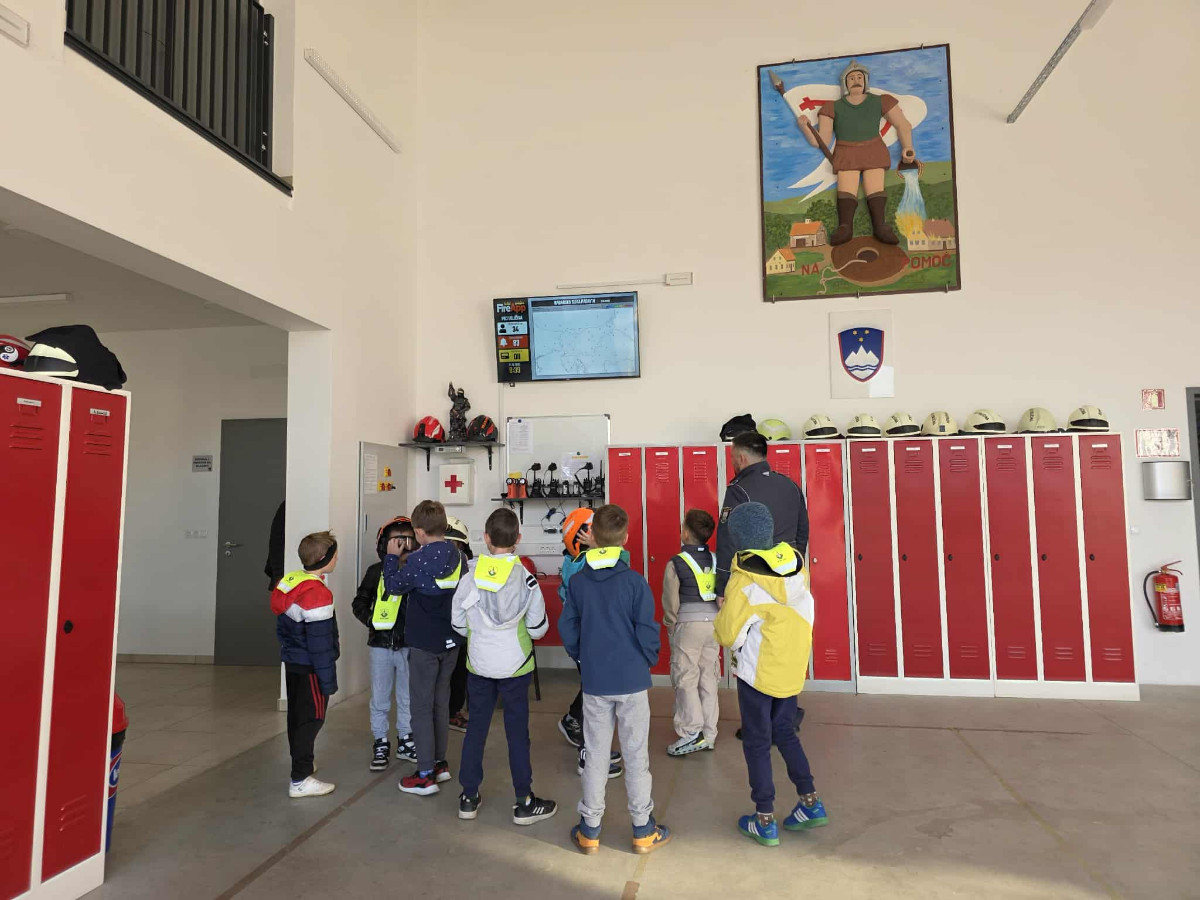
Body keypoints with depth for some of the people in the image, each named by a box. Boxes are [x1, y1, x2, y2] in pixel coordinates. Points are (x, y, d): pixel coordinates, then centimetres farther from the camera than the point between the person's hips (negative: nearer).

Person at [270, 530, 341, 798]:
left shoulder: (289, 583, 4)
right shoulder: (317, 594, -24)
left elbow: (282, 628, 14)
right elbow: (320, 643, -23)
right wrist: (329, 680, -18)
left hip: (292, 663, 9)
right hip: (309, 669, -9)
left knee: (297, 715, 21)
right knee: (312, 719, -1)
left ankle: (301, 761, 38)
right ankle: (300, 780, 2)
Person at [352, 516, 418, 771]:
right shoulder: (376, 571, -4)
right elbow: (359, 603, 5)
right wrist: (371, 620, -10)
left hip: (410, 645, 0)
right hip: (381, 645, 0)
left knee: (408, 698, 15)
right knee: (380, 699, 11)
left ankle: (405, 741, 31)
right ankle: (381, 745, 27)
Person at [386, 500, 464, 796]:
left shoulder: (419, 559, -19)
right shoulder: (458, 555, -1)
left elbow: (393, 586, -7)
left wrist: (391, 557, 7)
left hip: (424, 644, -6)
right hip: (451, 641, 6)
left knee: (422, 707, 3)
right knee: (441, 702, 18)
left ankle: (425, 776, 8)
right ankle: (440, 764, 29)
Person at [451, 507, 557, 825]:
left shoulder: (470, 576, -9)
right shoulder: (526, 579, -12)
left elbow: (458, 623, 0)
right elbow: (539, 628, -7)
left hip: (478, 664, 2)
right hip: (515, 665, -2)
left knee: (476, 727, 14)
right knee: (517, 730, 8)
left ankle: (469, 797, 25)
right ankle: (524, 802, 17)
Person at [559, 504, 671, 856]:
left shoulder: (577, 581, -4)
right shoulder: (634, 581, -14)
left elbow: (567, 630, 0)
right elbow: (647, 632, -12)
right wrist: (648, 661, 6)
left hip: (594, 682, 2)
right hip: (632, 680, -2)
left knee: (595, 755, 13)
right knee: (636, 755, 10)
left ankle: (589, 830, 23)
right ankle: (643, 831, 21)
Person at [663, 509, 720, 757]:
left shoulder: (677, 563, -9)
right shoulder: (716, 561, 5)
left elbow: (671, 599, -8)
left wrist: (670, 622, 7)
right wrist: (718, 618, 15)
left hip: (688, 624, -5)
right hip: (714, 623, 6)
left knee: (685, 678, 2)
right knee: (708, 679, 11)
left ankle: (692, 733, -3)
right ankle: (708, 735, 17)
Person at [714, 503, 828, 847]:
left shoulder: (744, 580, -22)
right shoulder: (794, 562, -4)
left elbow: (728, 634, -16)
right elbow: (801, 608, 9)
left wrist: (724, 611, 2)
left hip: (759, 672, -6)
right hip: (793, 667, 6)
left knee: (757, 742, 8)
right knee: (785, 732, 23)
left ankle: (765, 821, 17)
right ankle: (810, 802, 25)